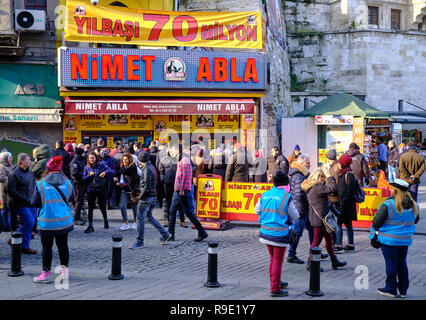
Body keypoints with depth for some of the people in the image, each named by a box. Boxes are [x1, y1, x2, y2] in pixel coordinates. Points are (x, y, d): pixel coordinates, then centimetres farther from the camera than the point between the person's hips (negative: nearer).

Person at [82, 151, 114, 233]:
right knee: (90, 208, -4)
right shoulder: (87, 167, 6)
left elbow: (112, 171, -7)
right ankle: (90, 226, -1)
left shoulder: (101, 166, 0)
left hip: (100, 189, -1)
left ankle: (105, 221, 35)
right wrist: (89, 175, -13)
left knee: (102, 206, 10)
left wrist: (105, 172, -26)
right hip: (91, 190, 1)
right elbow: (84, 180, 5)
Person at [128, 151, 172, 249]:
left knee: (140, 219, -3)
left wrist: (141, 196, -13)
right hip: (153, 196, 10)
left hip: (146, 197, -10)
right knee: (149, 217, 19)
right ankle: (165, 234, 20)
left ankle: (140, 242, 3)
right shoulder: (152, 167, 12)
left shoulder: (146, 169, -16)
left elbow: (147, 185, -21)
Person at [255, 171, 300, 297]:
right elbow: (295, 216, -4)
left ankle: (275, 282, 35)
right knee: (277, 261, 2)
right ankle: (275, 289, 6)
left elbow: (257, 211, 15)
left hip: (266, 232, 6)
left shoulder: (265, 195, 2)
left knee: (273, 258, 21)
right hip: (280, 234, -6)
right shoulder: (286, 197, -13)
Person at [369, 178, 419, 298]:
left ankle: (391, 289, 13)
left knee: (391, 264, 4)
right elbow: (415, 220, 17)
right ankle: (403, 290, 21)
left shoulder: (388, 205, -18)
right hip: (405, 240, 5)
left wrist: (374, 235, 2)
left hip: (389, 240, -5)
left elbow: (377, 222, -13)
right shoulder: (414, 205, 1)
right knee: (402, 263, 15)